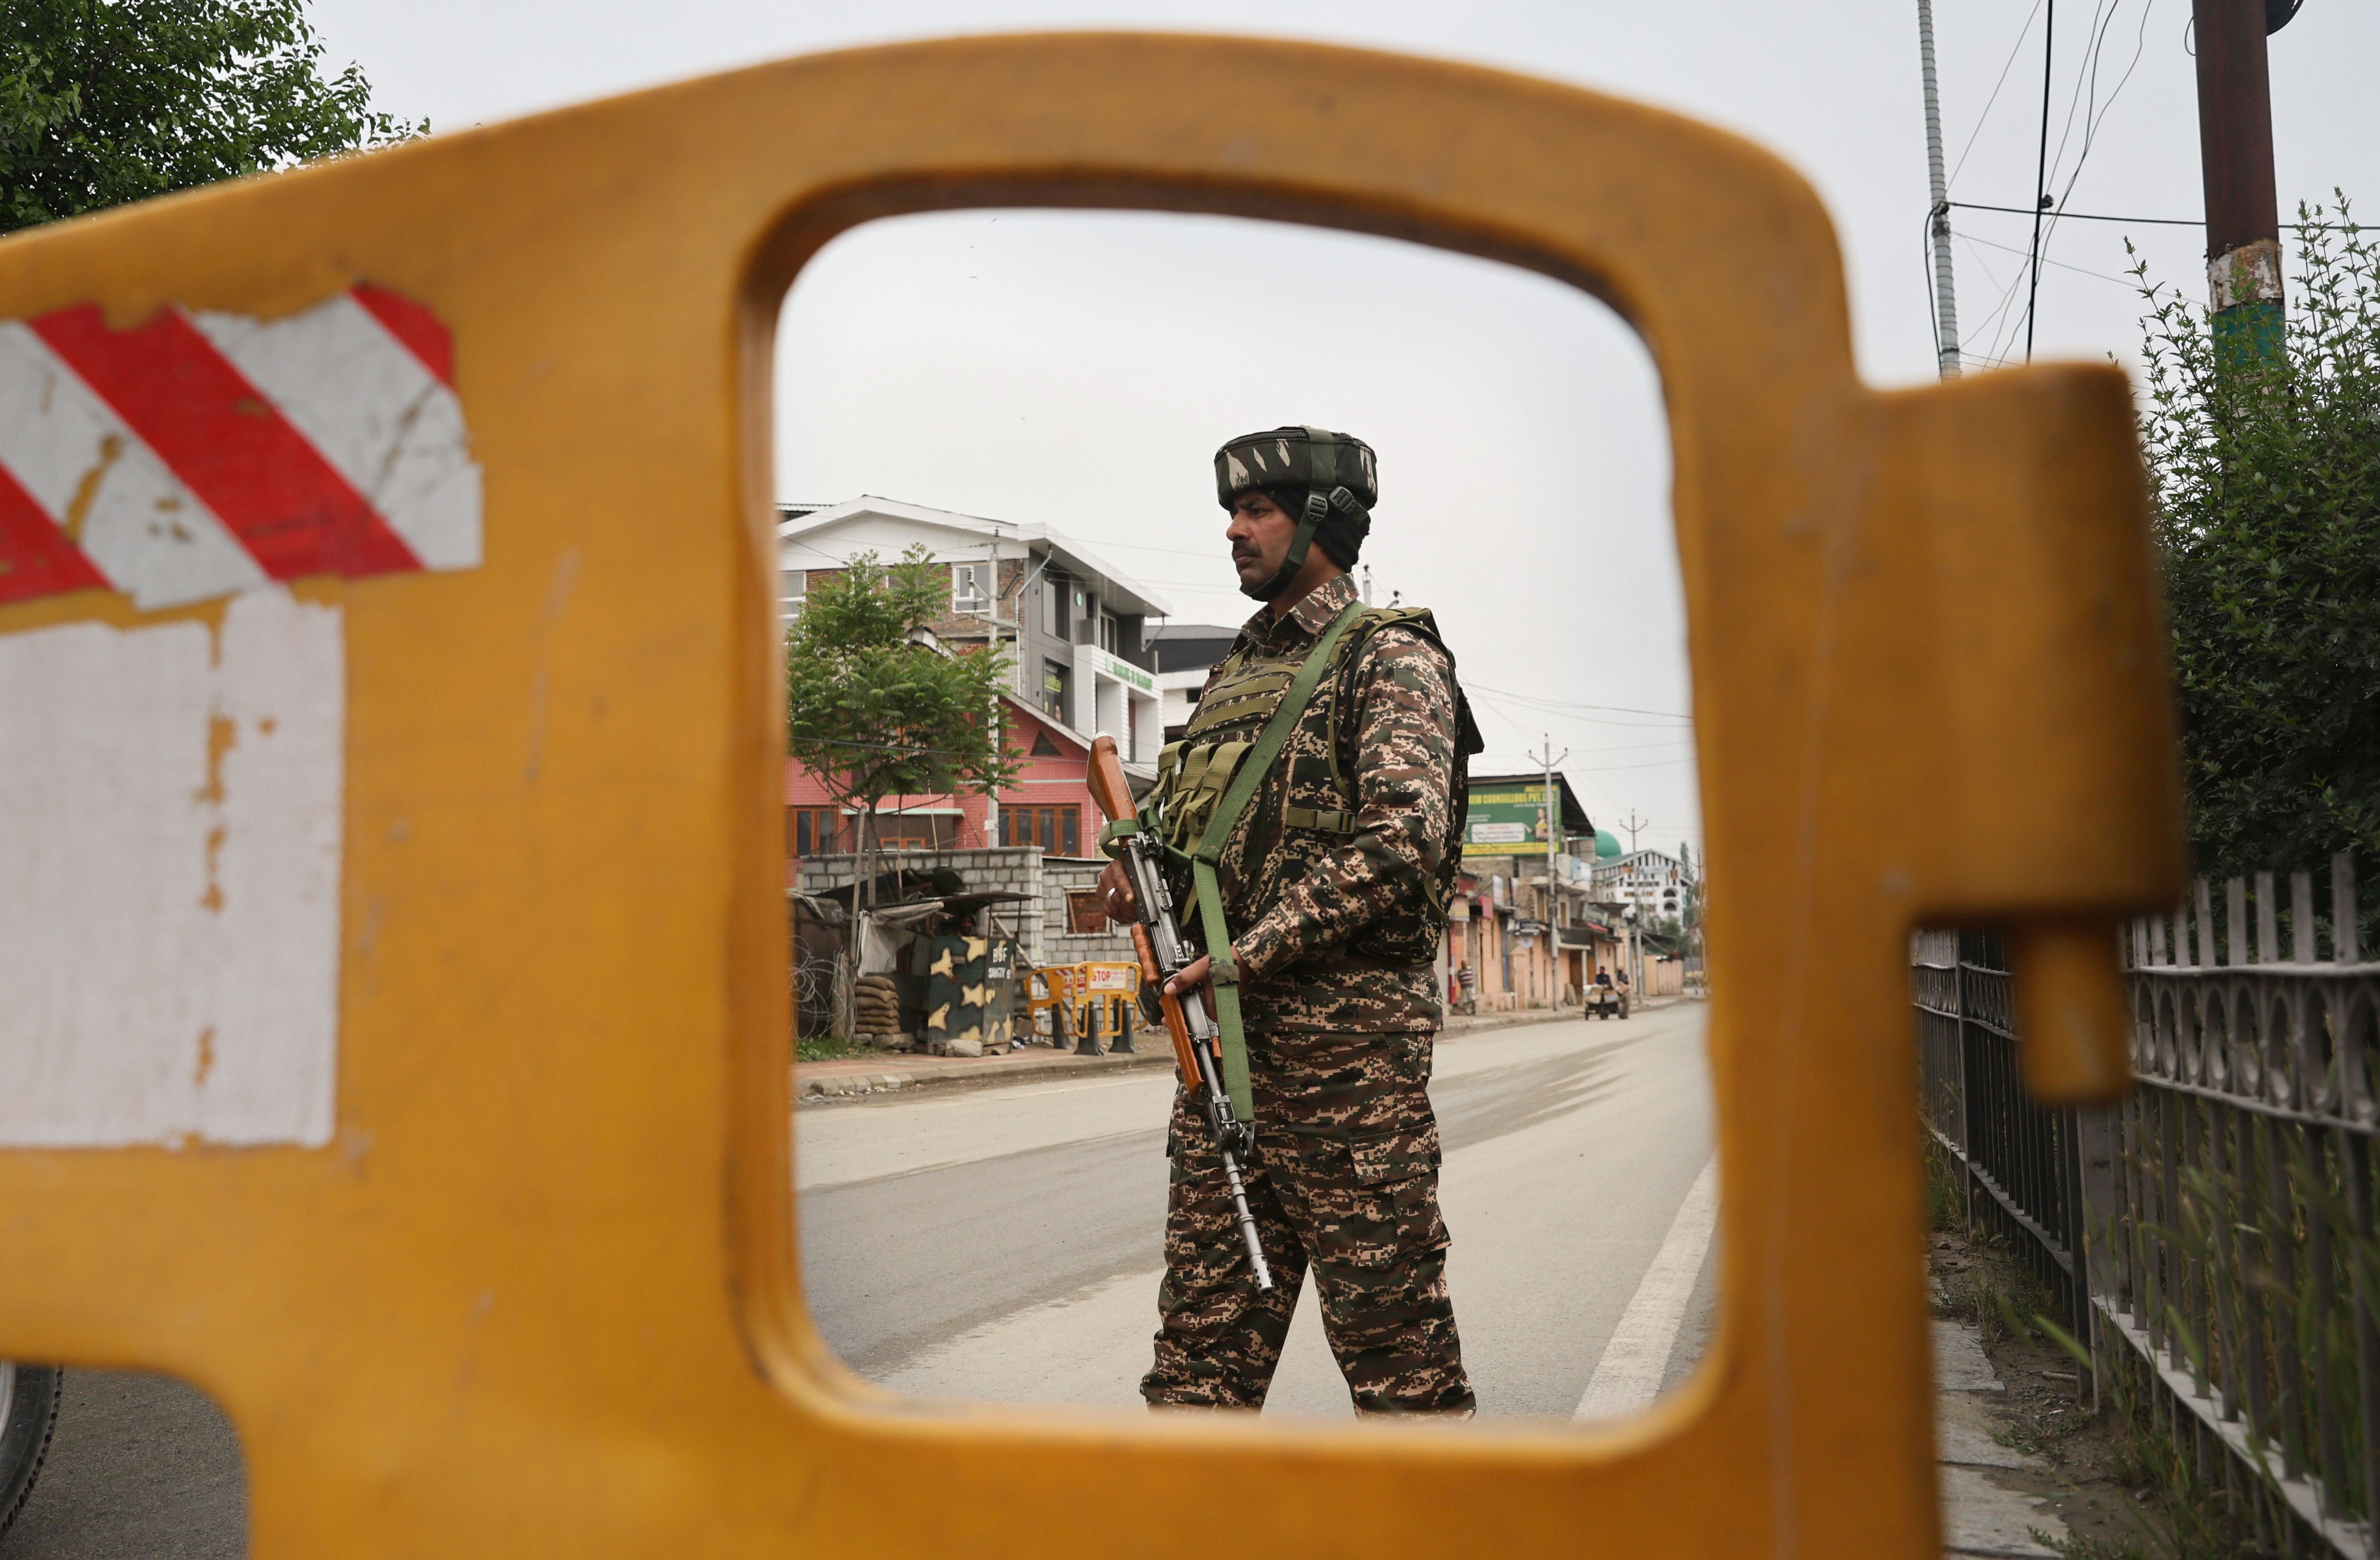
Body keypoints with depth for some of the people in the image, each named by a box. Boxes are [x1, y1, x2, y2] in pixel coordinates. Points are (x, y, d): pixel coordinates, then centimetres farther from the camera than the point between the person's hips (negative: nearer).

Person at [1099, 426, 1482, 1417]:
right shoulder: (1235, 672, 21)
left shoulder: (1388, 655, -2)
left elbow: (1405, 840, -15)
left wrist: (1257, 952, -18)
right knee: (1204, 1332, 9)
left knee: (1391, 1330, 1)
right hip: (1223, 1035, 7)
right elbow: (1173, 808, 28)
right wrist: (1139, 870, 4)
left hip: (1347, 1037, -7)